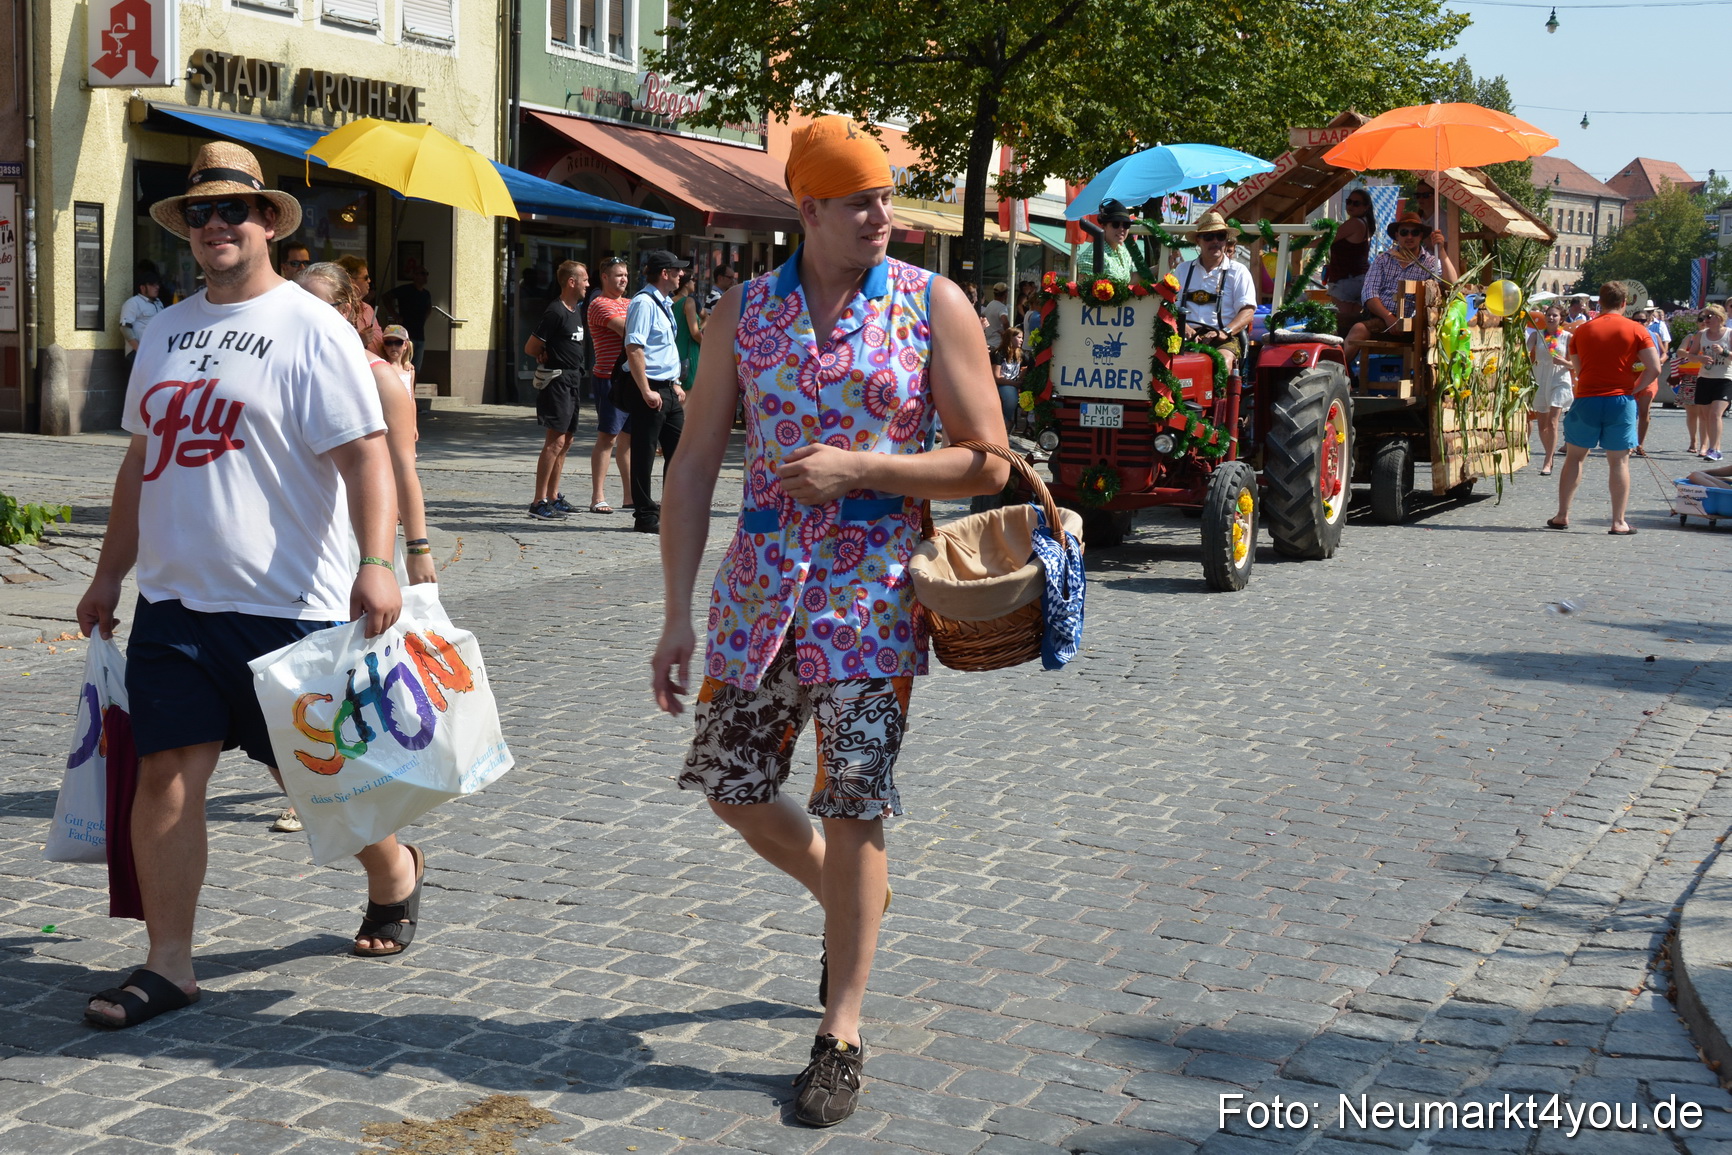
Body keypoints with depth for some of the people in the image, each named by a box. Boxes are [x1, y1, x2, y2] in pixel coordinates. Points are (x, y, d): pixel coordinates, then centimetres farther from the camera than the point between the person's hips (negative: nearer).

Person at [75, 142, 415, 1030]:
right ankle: (167, 965, 7)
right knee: (165, 774, -1)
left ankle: (393, 874, 36)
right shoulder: (166, 331, 14)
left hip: (290, 603, -5)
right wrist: (110, 575, 20)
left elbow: (365, 454, -15)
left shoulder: (312, 329, -7)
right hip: (175, 600, 6)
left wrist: (375, 562, -29)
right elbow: (142, 459, 21)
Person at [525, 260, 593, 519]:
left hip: (574, 381, 9)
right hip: (558, 381, -9)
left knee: (566, 440, 13)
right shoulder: (556, 312, -14)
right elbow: (530, 348, -13)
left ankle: (553, 497, 20)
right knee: (555, 441, -12)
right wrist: (552, 359, 4)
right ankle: (539, 502, -11)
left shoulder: (579, 310, 13)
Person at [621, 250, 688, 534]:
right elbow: (634, 348, -22)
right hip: (650, 390, -10)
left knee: (678, 451, 12)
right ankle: (645, 516, 5)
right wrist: (646, 391, -23)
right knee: (645, 454, -1)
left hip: (668, 389, 10)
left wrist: (675, 384, 21)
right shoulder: (643, 303, -14)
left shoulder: (664, 304, 17)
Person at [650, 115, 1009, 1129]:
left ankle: (843, 1031, 12)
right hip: (761, 591, 4)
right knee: (732, 788, 10)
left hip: (872, 597, -4)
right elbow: (696, 464, 5)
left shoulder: (934, 305, -4)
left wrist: (856, 468, -18)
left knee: (852, 811, -2)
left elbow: (987, 463, -6)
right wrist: (679, 614, 0)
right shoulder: (744, 312, 4)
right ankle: (849, 902, 39)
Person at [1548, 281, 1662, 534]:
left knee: (1574, 457, 13)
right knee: (1619, 462, 4)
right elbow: (1654, 369, -8)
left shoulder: (1582, 331, 6)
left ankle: (1562, 516, 14)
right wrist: (1633, 389, 3)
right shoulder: (1636, 331, -1)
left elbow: (1578, 370, 10)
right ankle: (1619, 522, 4)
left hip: (1586, 399, 1)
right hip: (1621, 400, -1)